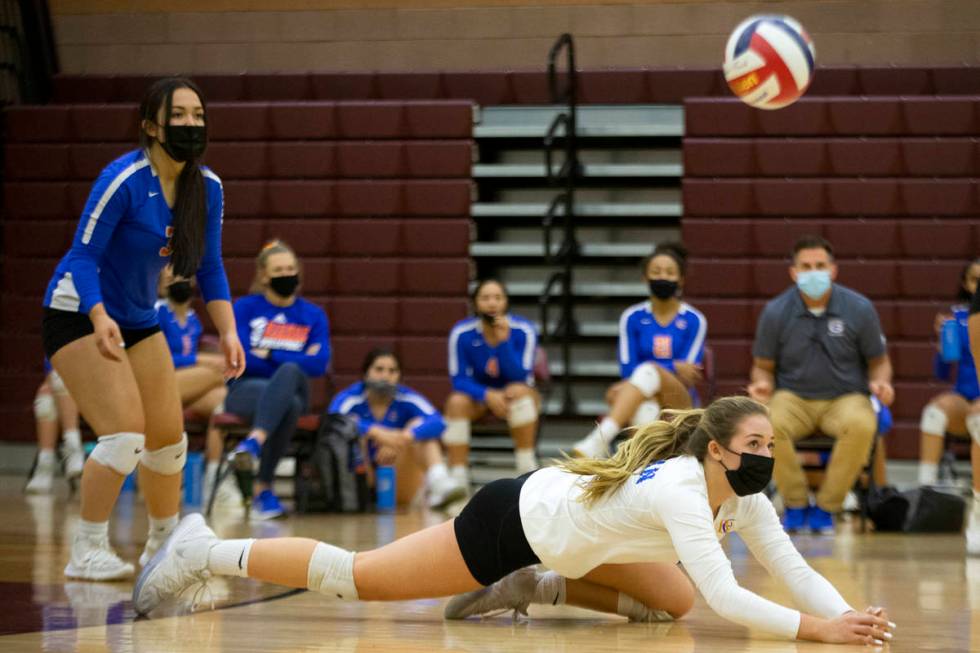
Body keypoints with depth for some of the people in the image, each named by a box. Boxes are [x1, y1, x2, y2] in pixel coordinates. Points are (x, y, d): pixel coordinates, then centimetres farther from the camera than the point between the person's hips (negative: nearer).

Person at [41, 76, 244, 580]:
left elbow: (209, 267, 3)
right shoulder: (123, 180, -23)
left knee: (169, 436, 10)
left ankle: (164, 547, 28)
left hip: (139, 321, 7)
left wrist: (227, 331, -9)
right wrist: (101, 320, -38)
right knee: (125, 433, -19)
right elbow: (82, 255, -23)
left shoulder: (207, 187, -4)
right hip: (79, 316, -7)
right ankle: (86, 553, -8)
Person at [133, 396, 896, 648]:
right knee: (354, 577, 0)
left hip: (563, 532, 8)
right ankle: (204, 553, 17)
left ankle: (529, 590, 16)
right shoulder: (680, 490, -35)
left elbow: (794, 569, -13)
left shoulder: (743, 494, -11)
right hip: (509, 522, -8)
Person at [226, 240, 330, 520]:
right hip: (246, 389, -2)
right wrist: (296, 360, -3)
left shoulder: (313, 315, 10)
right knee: (288, 404, -37)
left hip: (294, 390, 2)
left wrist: (269, 355, -5)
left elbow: (319, 365, -4)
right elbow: (239, 358, -7)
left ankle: (254, 442, -50)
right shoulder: (245, 307, 6)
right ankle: (264, 489, -41)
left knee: (288, 373, -37)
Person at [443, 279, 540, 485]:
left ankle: (528, 471, -28)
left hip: (511, 398, 0)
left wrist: (504, 341, -35)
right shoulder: (461, 333, -16)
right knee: (457, 402, -31)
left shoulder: (523, 331, -18)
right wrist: (487, 395, -34)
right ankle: (458, 480, -26)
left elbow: (522, 379, -24)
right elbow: (459, 380, -15)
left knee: (519, 390, -34)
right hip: (477, 396, 1)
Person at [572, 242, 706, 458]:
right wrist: (673, 368, -12)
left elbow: (687, 373, -3)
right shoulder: (632, 318, 8)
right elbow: (628, 369, 0)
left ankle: (599, 439, -54)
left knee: (649, 371, -35)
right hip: (644, 401, 2)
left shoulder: (694, 320, 3)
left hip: (679, 402, -2)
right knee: (645, 412, -37)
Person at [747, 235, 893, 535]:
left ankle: (826, 506, -15)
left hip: (844, 398, 0)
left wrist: (880, 383, -14)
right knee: (770, 424, -35)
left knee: (861, 425, -36)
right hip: (793, 398, 0)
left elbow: (878, 361, 8)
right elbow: (763, 366, 9)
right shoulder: (775, 312, -2)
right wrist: (763, 383, -14)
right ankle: (795, 504, -10)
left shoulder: (859, 308, -3)